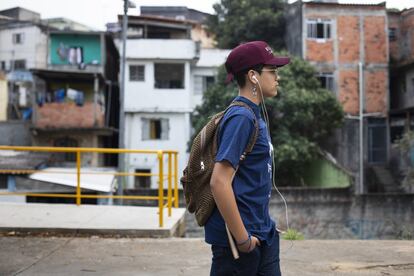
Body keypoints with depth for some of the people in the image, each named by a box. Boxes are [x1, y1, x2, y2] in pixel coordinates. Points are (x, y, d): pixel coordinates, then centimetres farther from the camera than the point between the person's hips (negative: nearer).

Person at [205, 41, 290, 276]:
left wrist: (265, 226, 18)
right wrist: (242, 238, -20)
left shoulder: (256, 115, 12)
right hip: (237, 239, -9)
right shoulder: (241, 117, -17)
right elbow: (220, 182, -24)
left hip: (263, 234, 9)